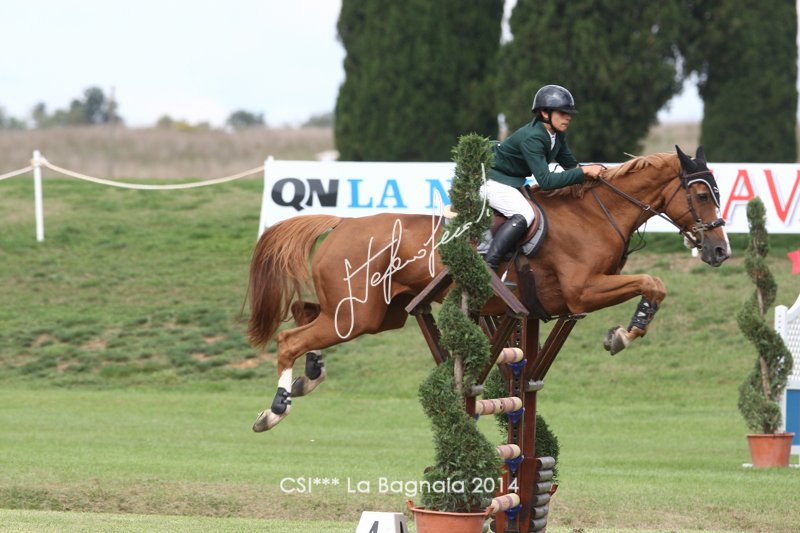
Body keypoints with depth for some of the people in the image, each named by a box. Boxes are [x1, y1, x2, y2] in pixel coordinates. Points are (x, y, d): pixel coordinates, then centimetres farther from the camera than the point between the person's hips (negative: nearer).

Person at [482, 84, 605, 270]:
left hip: (514, 182, 10)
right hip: (494, 181, -10)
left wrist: (593, 170, -8)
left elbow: (570, 165, 12)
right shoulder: (531, 138, -29)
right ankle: (488, 266, -35)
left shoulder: (557, 135, -1)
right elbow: (546, 181, -34)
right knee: (524, 215, -31)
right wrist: (584, 172, -34)